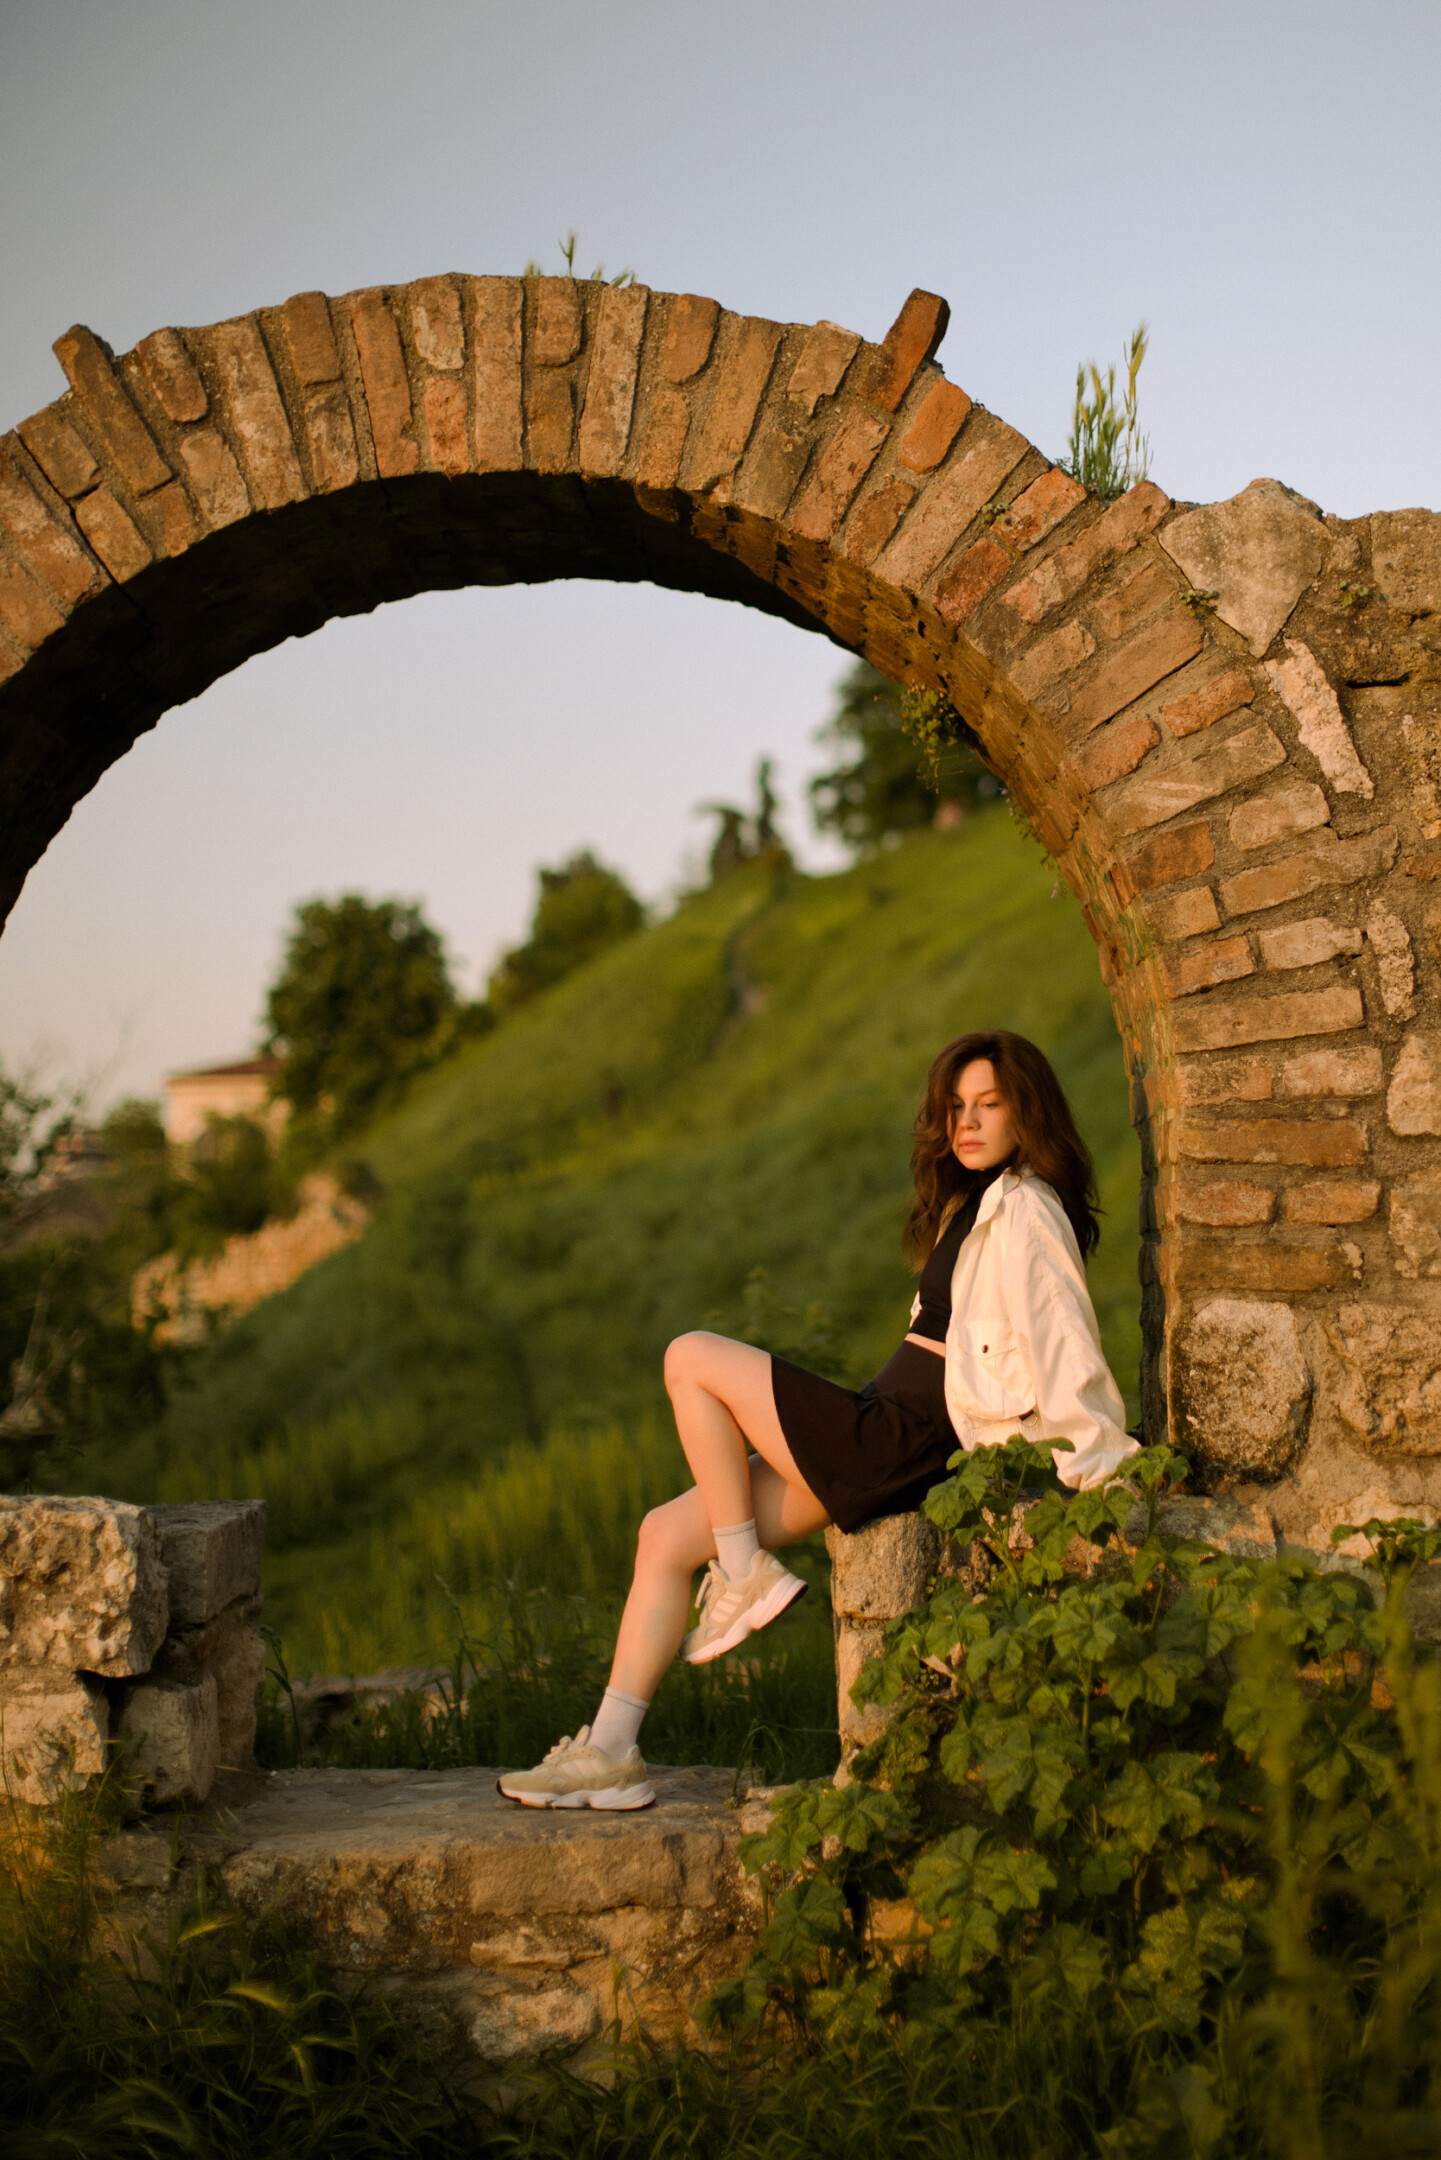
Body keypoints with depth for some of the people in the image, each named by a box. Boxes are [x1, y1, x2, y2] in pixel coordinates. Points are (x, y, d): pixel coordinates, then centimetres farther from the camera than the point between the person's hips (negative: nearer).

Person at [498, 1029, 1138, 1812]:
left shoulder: (1024, 1210, -11)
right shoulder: (976, 1204, 19)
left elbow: (1065, 1347, -16)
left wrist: (1108, 1471, -18)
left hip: (900, 1446, -10)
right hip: (888, 1434, 10)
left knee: (691, 1360, -9)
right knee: (664, 1534, 4)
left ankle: (745, 1577, -1)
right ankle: (609, 1755, 4)